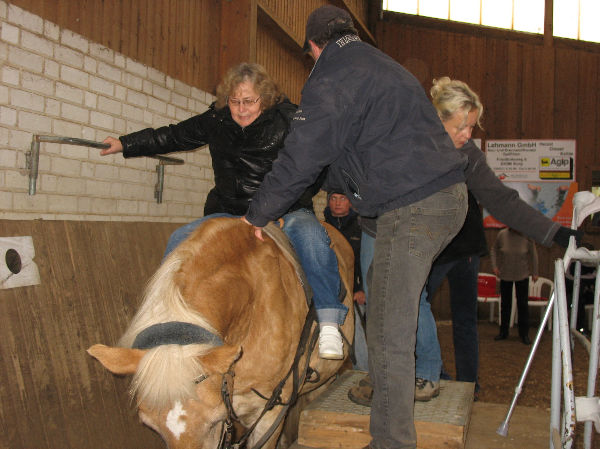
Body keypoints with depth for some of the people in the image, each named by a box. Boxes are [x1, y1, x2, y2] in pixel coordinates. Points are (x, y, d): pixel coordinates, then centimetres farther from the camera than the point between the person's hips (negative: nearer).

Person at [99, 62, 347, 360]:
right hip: (230, 213, 4)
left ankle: (329, 323, -25)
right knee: (180, 241, -14)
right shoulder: (216, 120, 7)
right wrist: (125, 144, 22)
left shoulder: (289, 120, -5)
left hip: (285, 212, -4)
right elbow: (174, 136, 20)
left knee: (309, 236, -35)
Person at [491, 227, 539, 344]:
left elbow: (533, 254, 1)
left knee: (523, 304, 0)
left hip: (522, 275, -1)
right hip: (505, 274, 1)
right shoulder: (502, 234, -9)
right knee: (505, 304, 8)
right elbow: (494, 249, 7)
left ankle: (524, 334, 9)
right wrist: (494, 266, -2)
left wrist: (534, 272, 3)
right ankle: (503, 332, 19)